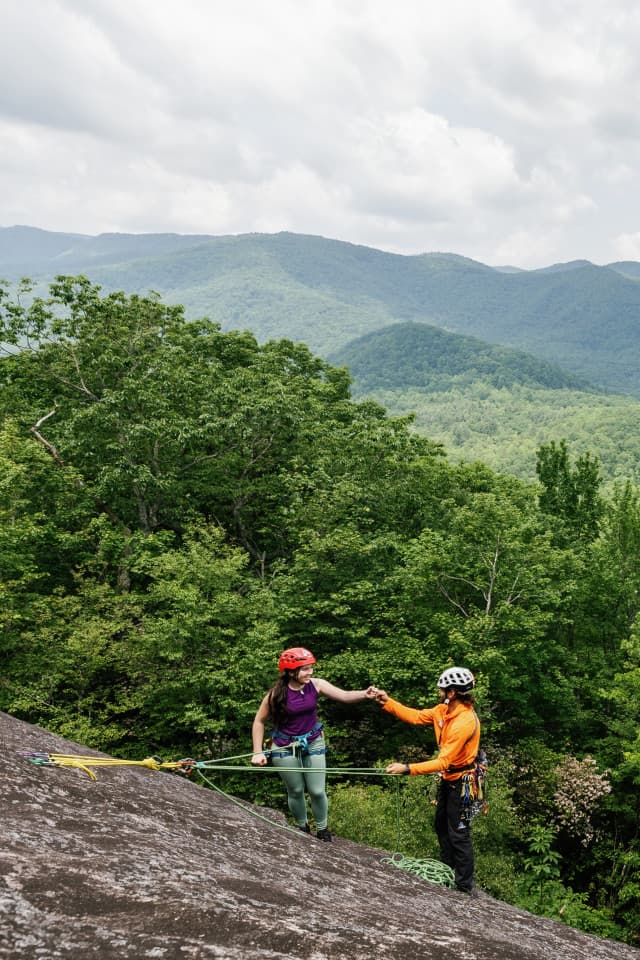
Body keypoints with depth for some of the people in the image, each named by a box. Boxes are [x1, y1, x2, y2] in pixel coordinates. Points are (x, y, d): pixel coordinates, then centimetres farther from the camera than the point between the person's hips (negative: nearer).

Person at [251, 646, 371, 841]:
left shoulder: (316, 685, -13)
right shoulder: (277, 694, -19)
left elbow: (344, 696, -23)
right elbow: (259, 721, -7)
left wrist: (365, 694, -42)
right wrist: (258, 752, -11)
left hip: (313, 744, 2)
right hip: (286, 748, -2)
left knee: (317, 791, 4)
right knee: (296, 791, 12)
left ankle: (322, 829, 29)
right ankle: (302, 828, 38)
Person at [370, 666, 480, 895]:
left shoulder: (464, 723, -32)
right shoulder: (446, 709, -5)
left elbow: (443, 762, -31)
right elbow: (416, 717, 4)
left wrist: (407, 768, -33)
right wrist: (387, 701, -2)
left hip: (461, 782, -9)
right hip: (448, 778, 10)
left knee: (458, 833, 1)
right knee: (441, 825, 22)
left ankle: (467, 886, 14)